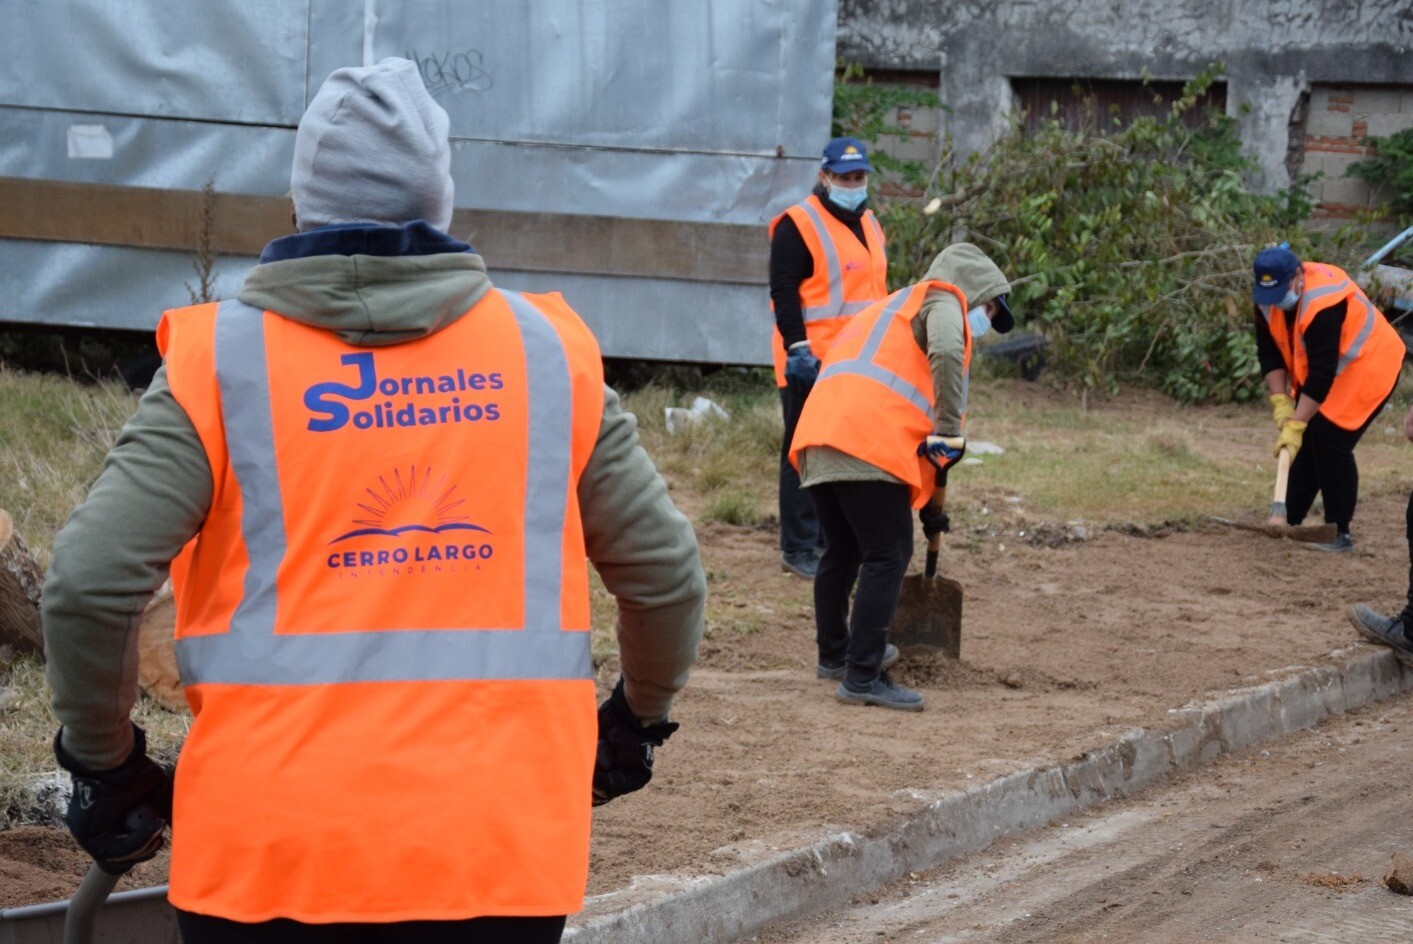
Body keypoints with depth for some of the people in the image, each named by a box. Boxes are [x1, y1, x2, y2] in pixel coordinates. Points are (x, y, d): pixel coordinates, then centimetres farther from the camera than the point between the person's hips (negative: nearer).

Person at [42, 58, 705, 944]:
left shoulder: (221, 360, -1)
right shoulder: (547, 350, 5)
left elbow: (88, 586, -8)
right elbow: (668, 573, 9)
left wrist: (107, 764, 8)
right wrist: (637, 721, 27)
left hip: (268, 848, -1)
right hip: (499, 848, 1)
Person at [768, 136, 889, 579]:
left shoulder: (868, 225, 18)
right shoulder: (798, 225, -8)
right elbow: (784, 292, -14)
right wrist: (797, 348, -21)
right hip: (811, 362, -8)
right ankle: (799, 549, 1)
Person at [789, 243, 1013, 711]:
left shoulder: (895, 307, 37)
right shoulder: (943, 301, 10)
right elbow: (946, 353, -16)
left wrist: (924, 501, 37)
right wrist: (950, 433, -10)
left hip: (820, 435, 9)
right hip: (868, 444, -9)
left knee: (843, 551, 24)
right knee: (887, 556, -5)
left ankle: (834, 654, 39)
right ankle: (862, 677, -8)